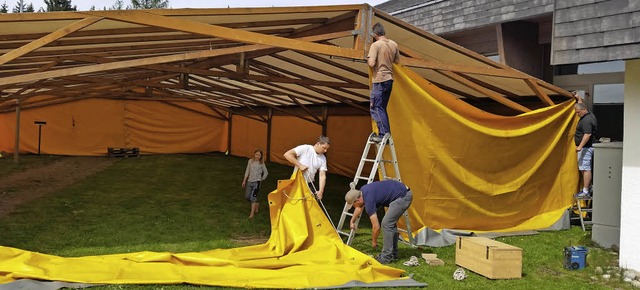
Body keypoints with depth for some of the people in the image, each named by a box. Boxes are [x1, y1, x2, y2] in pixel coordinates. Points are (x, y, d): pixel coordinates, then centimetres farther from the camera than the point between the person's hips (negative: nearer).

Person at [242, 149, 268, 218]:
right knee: (247, 196, 5)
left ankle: (252, 213, -8)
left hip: (256, 182, -4)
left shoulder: (261, 163, -4)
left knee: (253, 196, -12)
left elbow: (266, 173, 6)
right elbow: (247, 171, 9)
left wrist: (262, 179, 5)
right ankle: (256, 204, 32)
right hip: (249, 181, 4)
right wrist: (244, 181, 9)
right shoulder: (250, 161, 4)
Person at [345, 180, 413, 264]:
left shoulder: (369, 199, -17)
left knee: (386, 224, -7)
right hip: (405, 194, 10)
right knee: (391, 223, 17)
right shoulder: (362, 191, 8)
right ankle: (393, 254, 23)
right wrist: (352, 221, 36)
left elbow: (376, 227, -13)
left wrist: (374, 241, 3)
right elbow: (359, 207, 32)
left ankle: (386, 257, -1)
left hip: (402, 197, -10)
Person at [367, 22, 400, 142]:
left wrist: (368, 59, 0)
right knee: (382, 108, 16)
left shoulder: (376, 45, -13)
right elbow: (397, 61, 17)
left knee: (376, 108, -3)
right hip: (389, 79, 7)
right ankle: (386, 133, 17)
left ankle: (383, 134, -8)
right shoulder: (394, 44, 7)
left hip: (379, 80, -7)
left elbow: (371, 64, -20)